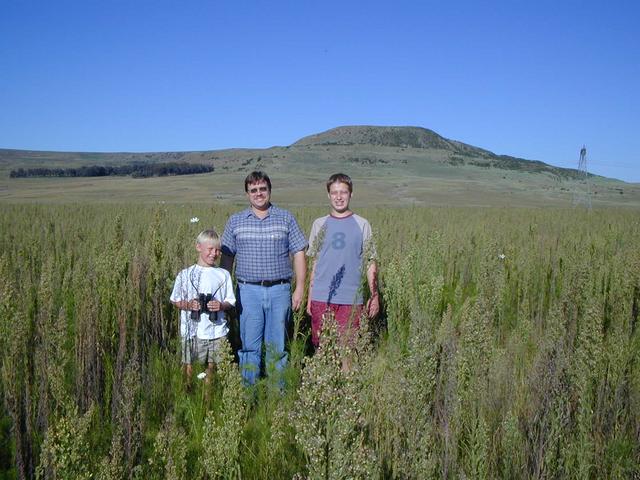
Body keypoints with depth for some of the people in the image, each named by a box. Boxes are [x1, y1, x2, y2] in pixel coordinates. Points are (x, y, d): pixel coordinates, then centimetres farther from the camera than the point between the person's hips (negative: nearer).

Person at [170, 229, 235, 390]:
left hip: (217, 330, 1)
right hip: (192, 330, -1)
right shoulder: (185, 275, 0)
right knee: (189, 366, 4)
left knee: (212, 366, 10)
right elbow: (175, 300, 6)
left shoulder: (223, 275, 3)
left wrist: (221, 305, -14)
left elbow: (231, 302, 7)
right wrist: (188, 305, -13)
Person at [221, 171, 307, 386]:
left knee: (277, 346, 8)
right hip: (248, 291, 0)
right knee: (249, 345, 5)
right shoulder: (235, 221, 8)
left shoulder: (286, 218, 6)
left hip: (279, 290, 0)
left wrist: (299, 288, -1)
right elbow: (227, 257, 10)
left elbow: (298, 254, 5)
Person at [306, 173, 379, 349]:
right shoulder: (319, 224, 9)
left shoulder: (362, 224, 4)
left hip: (351, 299, -1)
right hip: (321, 298, 2)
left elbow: (370, 262, 5)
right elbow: (315, 263, 12)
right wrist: (310, 297, 10)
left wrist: (375, 296, 0)